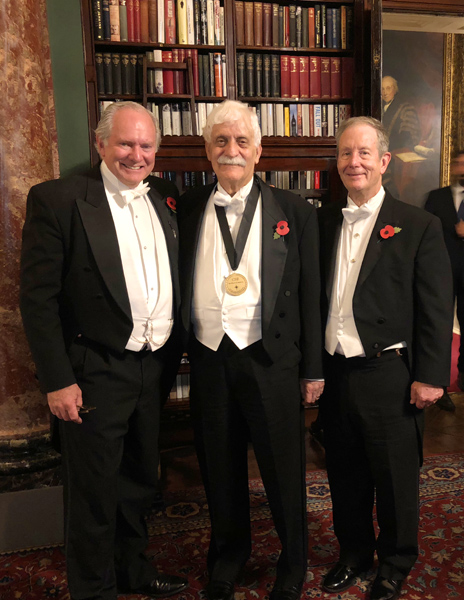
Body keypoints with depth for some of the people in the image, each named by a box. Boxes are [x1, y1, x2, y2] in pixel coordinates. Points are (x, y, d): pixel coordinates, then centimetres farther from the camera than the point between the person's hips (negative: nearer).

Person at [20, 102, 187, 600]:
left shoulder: (166, 200, 7)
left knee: (140, 482, 22)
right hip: (96, 374, -5)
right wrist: (57, 380, -14)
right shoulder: (56, 199, -10)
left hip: (154, 369, 6)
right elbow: (38, 297, -12)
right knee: (94, 492, 10)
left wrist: (172, 357, 10)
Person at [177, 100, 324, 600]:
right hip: (208, 359, 3)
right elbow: (177, 285, 9)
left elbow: (309, 294, -1)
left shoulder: (294, 211, -1)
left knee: (284, 470, 12)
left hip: (271, 359, -2)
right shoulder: (188, 209, 6)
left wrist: (313, 369, -2)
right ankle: (229, 553, 44)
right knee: (220, 468, 18)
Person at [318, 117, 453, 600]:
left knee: (394, 478, 12)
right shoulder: (323, 222, 7)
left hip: (388, 375, -3)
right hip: (334, 374, 4)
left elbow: (436, 309, -5)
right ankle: (354, 553, 41)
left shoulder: (418, 227, -4)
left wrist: (430, 376, -9)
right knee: (345, 475, 18)